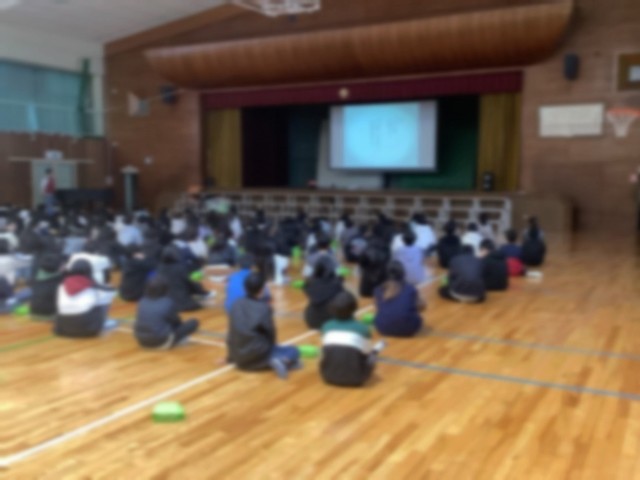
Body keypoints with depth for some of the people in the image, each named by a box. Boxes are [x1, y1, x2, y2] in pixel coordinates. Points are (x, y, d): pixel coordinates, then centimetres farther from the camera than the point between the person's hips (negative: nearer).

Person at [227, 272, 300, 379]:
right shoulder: (264, 308, -16)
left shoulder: (236, 305, -1)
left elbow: (231, 335, 6)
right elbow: (270, 333, -6)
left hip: (240, 360, 5)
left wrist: (232, 357, 18)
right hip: (258, 358, -5)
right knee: (294, 351, 15)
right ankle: (283, 360, -15)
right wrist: (273, 346, 17)